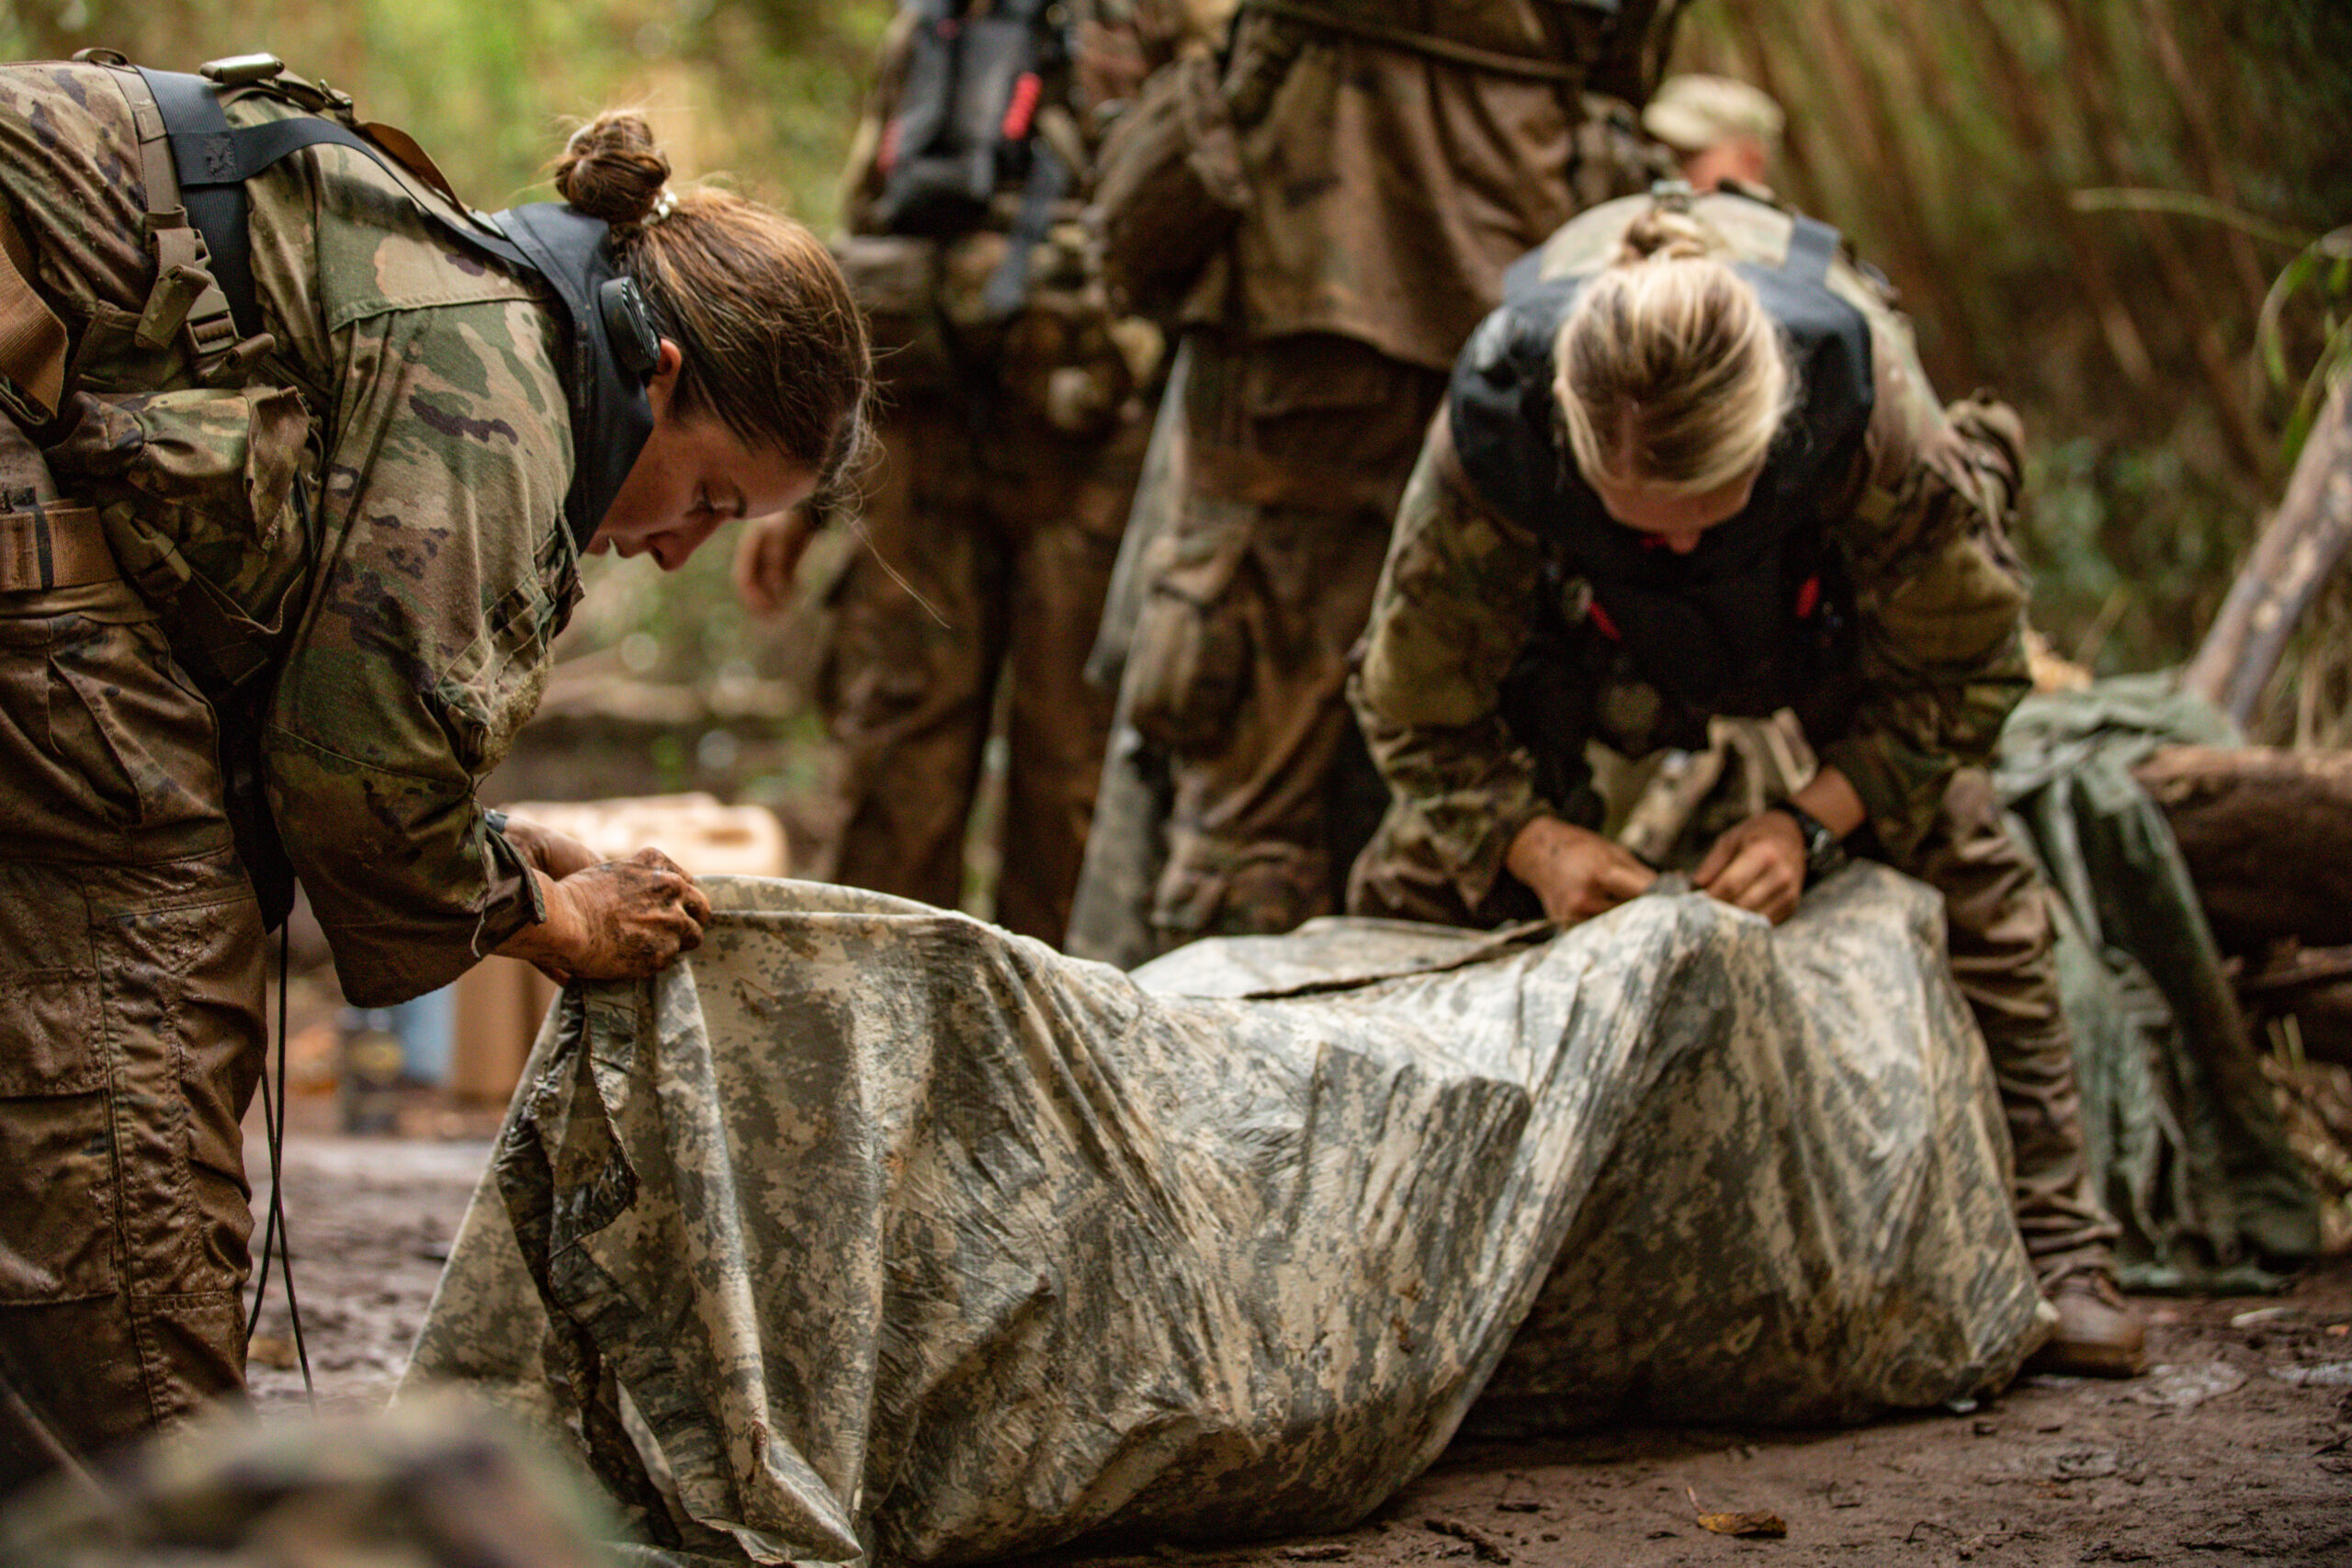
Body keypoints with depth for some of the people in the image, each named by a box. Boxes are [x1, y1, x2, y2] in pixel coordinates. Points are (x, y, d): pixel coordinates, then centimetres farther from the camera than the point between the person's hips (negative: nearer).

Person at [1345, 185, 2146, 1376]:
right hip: (1577, 604, 1)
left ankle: (2053, 1250, 1)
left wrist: (1813, 821, -35)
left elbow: (1962, 665, -24)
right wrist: (1531, 840, -41)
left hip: (1829, 576, 0)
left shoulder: (1859, 395, -43)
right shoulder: (1494, 424, -43)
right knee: (1419, 876, -7)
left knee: (1960, 871, -10)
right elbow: (1417, 705, -25)